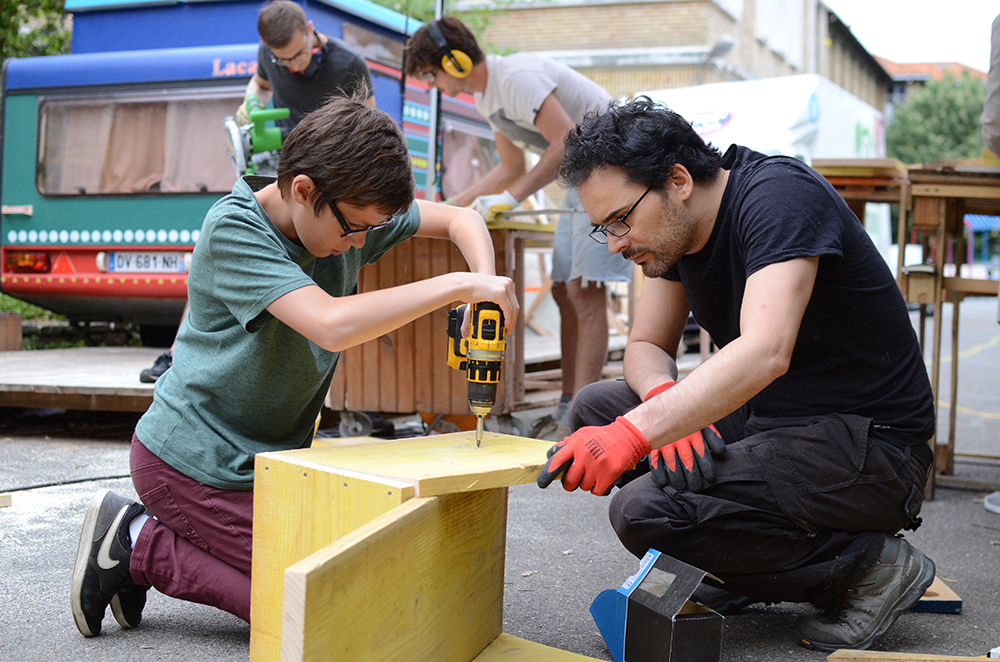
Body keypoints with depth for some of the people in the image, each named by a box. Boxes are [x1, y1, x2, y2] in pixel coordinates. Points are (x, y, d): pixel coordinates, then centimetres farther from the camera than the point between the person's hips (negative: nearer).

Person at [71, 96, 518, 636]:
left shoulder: (351, 209, -2)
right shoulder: (233, 231, -24)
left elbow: (459, 219, 6)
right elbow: (333, 325, -37)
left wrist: (486, 280, -15)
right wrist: (458, 285, -32)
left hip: (265, 452, 9)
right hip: (192, 462, -9)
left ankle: (143, 544, 13)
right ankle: (141, 546, 1)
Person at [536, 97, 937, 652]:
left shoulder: (779, 196, -21)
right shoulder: (673, 225, 5)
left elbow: (765, 353, -36)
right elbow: (647, 345, 11)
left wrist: (636, 432, -44)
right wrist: (665, 400, -14)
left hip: (872, 448, -9)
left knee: (643, 510, -24)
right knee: (595, 408, 2)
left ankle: (869, 564, -8)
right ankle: (754, 569, 4)